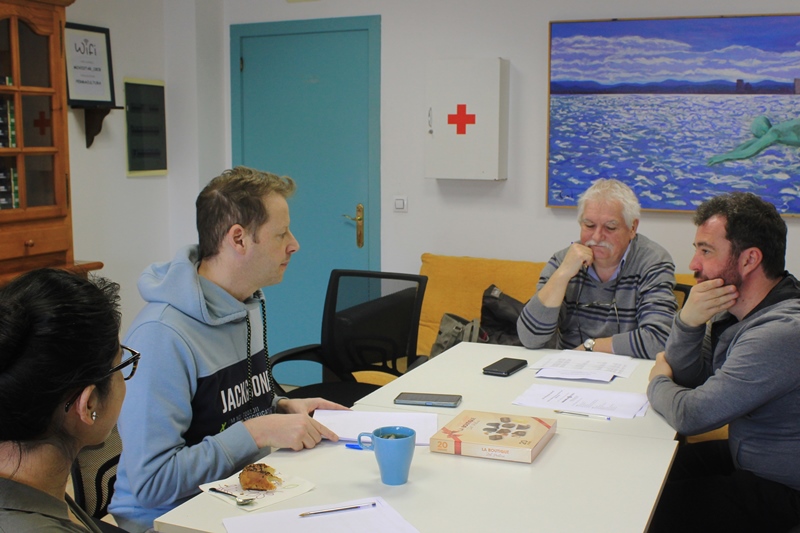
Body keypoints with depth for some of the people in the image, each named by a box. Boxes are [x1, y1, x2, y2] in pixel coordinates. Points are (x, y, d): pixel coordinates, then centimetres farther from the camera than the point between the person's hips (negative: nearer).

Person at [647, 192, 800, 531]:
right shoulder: (735, 308, 0)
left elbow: (690, 415, -27)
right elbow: (686, 375, 6)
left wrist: (658, 383, -4)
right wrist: (688, 321, -15)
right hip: (743, 455, 9)